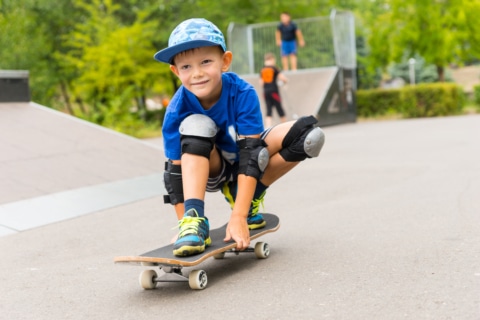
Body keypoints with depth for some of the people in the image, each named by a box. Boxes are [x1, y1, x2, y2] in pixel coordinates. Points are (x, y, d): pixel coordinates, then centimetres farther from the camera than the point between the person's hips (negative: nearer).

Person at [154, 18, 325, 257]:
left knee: (309, 134, -22)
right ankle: (193, 219, -36)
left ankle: (248, 200, -9)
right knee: (195, 125, -34)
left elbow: (250, 155, -31)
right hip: (206, 169, -1)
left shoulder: (243, 94, -29)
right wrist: (184, 220, -20)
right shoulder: (177, 111, -26)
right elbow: (176, 172, -19)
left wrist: (238, 216, -37)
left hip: (244, 159, 1)